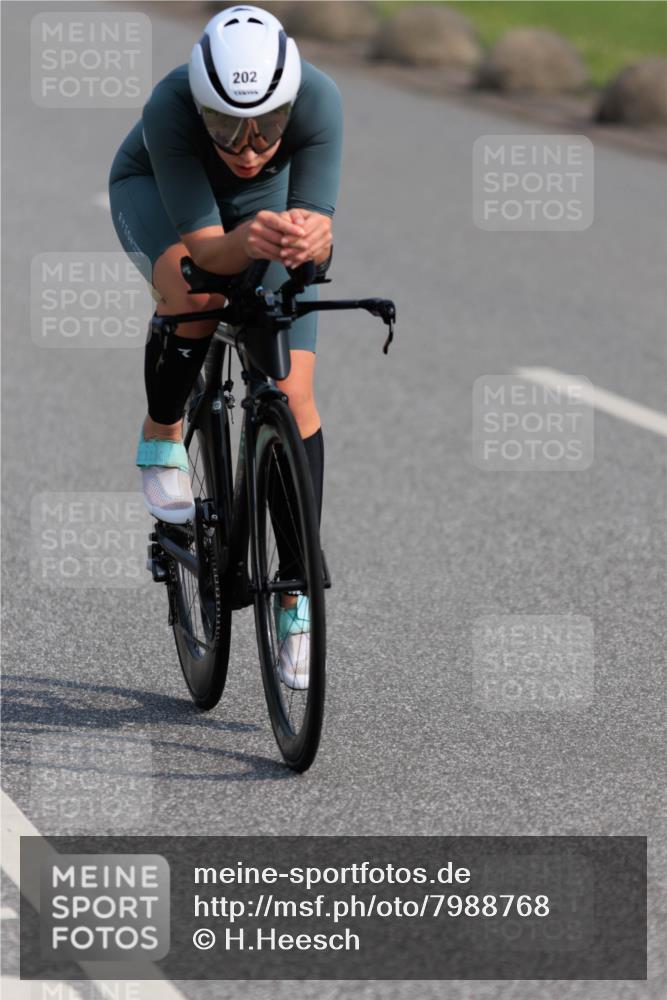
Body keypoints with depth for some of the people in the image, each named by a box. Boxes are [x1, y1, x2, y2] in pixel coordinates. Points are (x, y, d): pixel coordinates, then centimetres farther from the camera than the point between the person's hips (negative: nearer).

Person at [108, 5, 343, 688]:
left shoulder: (318, 100, -38)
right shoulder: (170, 107, -41)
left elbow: (319, 246, -39)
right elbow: (205, 248, -41)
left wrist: (308, 237, -62)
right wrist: (249, 240, -62)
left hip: (272, 201, 2)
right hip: (155, 190, -1)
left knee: (294, 396, -11)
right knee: (192, 292, -37)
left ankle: (296, 592, 1)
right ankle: (161, 440, -7)